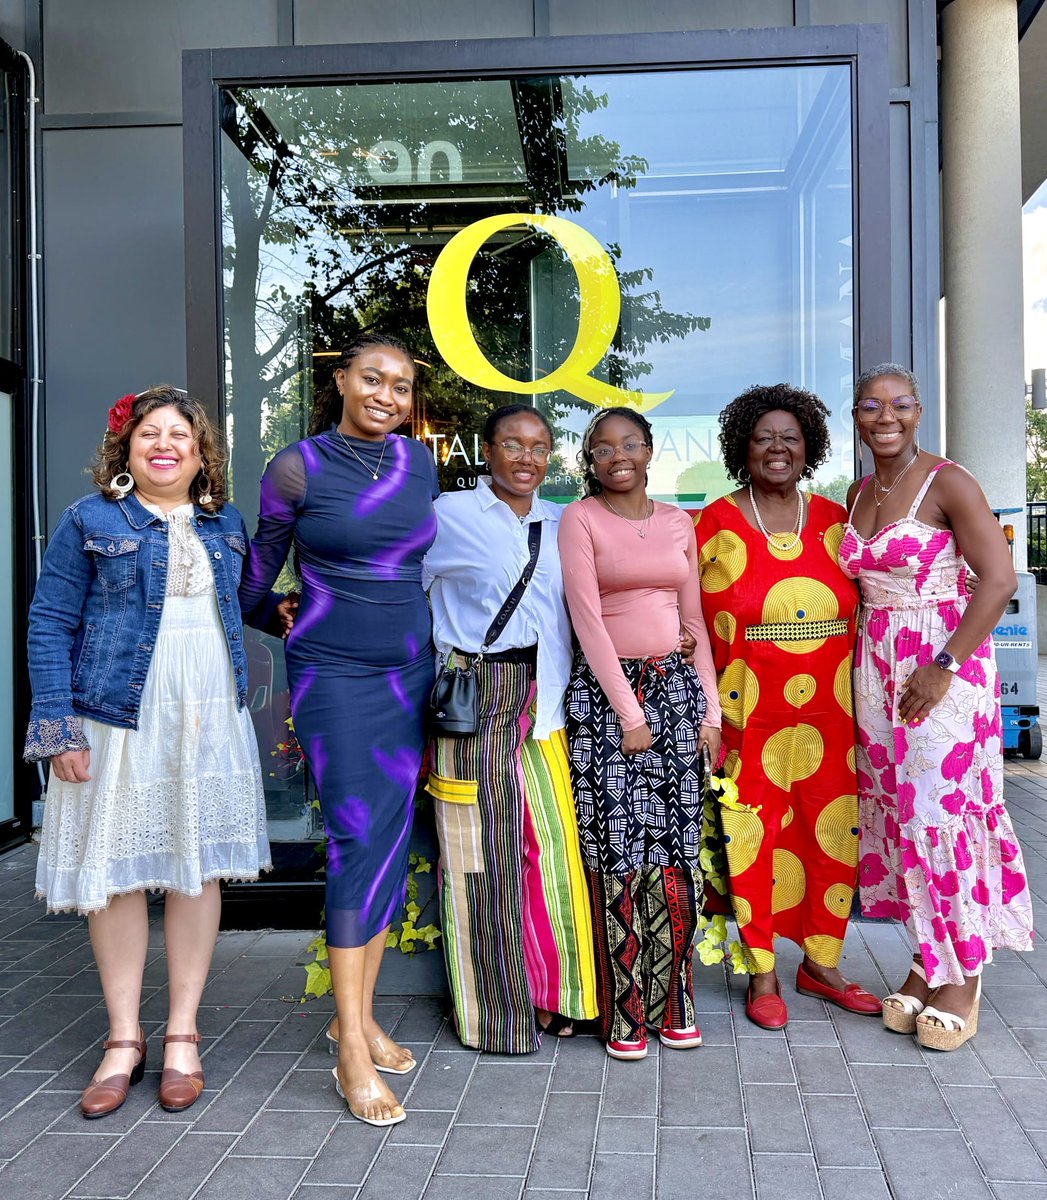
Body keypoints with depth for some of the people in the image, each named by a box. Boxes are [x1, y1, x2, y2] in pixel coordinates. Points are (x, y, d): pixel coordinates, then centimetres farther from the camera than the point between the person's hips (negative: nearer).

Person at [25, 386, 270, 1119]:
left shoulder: (227, 525, 12)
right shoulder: (90, 520, 0)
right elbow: (51, 624, -3)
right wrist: (59, 727, -10)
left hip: (211, 722, 3)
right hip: (120, 720, -3)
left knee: (199, 867, 7)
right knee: (118, 871, 4)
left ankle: (182, 1036, 20)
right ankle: (124, 1039, 20)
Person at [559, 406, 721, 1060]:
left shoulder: (678, 521, 13)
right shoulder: (581, 518, -1)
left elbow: (695, 619, 13)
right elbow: (587, 617, -8)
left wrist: (710, 708, 6)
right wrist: (628, 712, -11)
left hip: (678, 686, 4)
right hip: (606, 690, -4)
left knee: (677, 845, 5)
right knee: (618, 849, -3)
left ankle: (673, 1002, 17)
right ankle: (624, 1012, 10)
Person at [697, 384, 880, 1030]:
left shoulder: (835, 520, 9)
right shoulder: (715, 523, 0)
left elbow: (861, 609, 14)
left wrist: (863, 703, 8)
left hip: (831, 713, 3)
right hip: (749, 715, -3)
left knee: (834, 834, 9)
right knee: (752, 839, 2)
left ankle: (821, 964, 28)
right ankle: (763, 975, 19)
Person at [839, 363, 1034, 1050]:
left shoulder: (948, 483, -8)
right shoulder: (859, 493, 11)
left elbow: (999, 580, -14)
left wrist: (944, 664, -19)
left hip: (945, 666, -6)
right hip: (878, 667, 6)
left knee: (944, 810, -4)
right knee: (899, 810, 8)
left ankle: (962, 977, 11)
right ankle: (927, 961, 22)